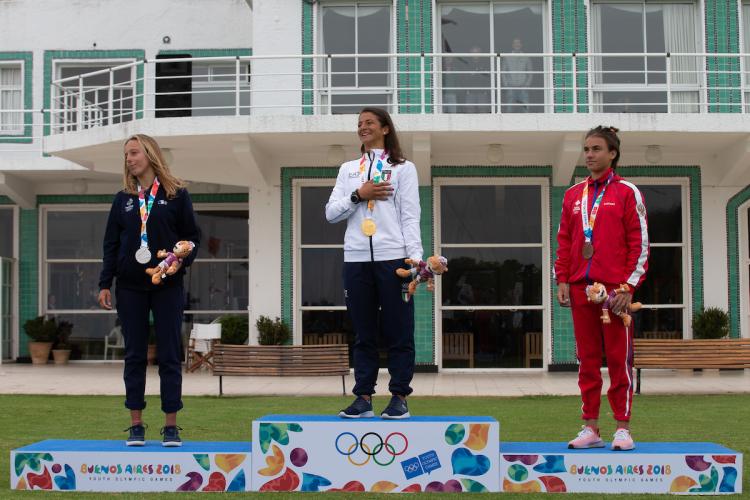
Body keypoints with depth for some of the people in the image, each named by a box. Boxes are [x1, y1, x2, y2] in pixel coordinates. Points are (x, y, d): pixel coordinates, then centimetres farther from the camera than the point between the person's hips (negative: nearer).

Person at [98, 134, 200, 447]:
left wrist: (181, 260, -15)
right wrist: (105, 284, 3)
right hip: (130, 286, 2)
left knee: (169, 355, -1)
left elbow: (192, 236, 4)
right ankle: (136, 425, 9)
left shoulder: (176, 194, 3)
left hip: (167, 285, -2)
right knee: (134, 355, 4)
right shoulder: (123, 199, 11)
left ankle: (171, 426, 5)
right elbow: (111, 244, 10)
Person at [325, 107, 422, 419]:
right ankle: (363, 397, 7)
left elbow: (410, 217, 2)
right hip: (356, 259, 3)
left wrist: (415, 256, -10)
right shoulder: (348, 169, 19)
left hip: (393, 258, -3)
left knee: (398, 332, -2)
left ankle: (399, 398, 3)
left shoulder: (403, 168, 9)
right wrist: (358, 195, -4)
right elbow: (331, 213, 12)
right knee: (363, 333, 4)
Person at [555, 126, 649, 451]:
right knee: (587, 359, 6)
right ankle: (591, 428, 10)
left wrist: (629, 287, -10)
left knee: (619, 358, -1)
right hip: (580, 288, 4)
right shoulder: (573, 195, 15)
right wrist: (562, 281, 5)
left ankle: (623, 428, 5)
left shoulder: (627, 192, 2)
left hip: (615, 288, -4)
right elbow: (564, 241, 16)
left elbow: (640, 242, -3)